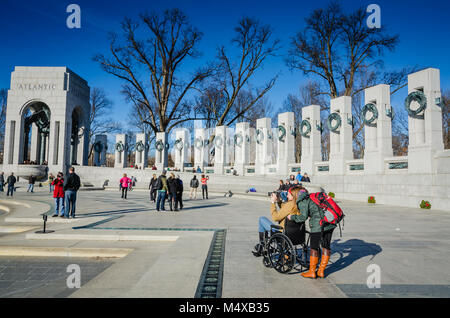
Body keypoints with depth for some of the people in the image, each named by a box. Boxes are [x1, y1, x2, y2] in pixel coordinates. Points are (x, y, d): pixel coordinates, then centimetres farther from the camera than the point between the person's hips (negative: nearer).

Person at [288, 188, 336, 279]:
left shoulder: (302, 201, -2)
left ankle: (312, 272, 16)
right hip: (330, 223, 8)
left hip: (318, 224, -8)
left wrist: (292, 217, 4)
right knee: (326, 246, 14)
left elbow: (304, 217, -9)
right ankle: (321, 271, 25)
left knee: (314, 247, 5)